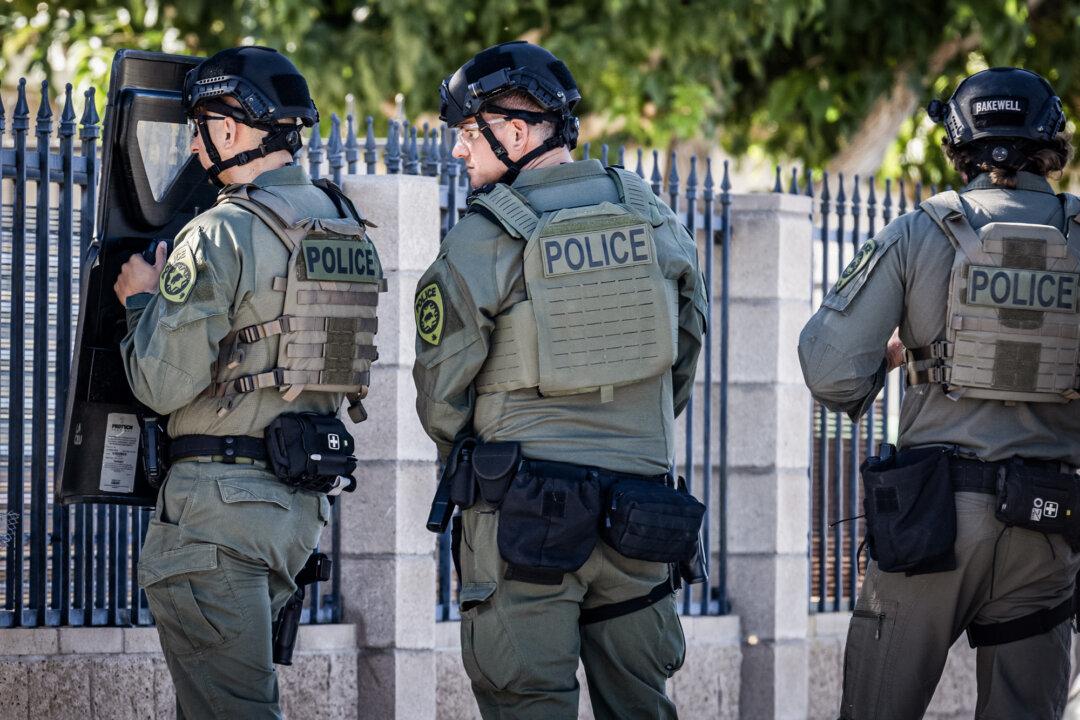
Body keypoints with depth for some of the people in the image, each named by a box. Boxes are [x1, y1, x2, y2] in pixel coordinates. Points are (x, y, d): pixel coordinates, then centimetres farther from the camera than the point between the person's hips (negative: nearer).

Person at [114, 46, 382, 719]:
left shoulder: (220, 235, -14)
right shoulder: (347, 226, 10)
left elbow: (165, 383, -17)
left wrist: (142, 301, 1)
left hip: (221, 493, -8)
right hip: (302, 498, 8)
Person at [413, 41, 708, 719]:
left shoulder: (482, 240, -9)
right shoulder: (653, 218, 5)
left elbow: (442, 390, -3)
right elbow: (686, 356, 13)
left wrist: (473, 461, 16)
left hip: (523, 512, -4)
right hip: (639, 497, 4)